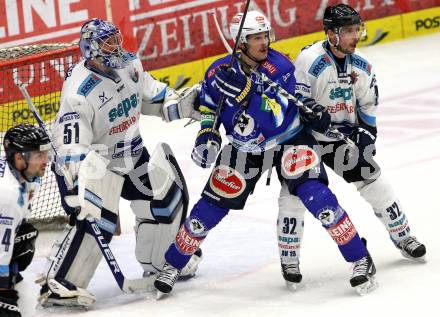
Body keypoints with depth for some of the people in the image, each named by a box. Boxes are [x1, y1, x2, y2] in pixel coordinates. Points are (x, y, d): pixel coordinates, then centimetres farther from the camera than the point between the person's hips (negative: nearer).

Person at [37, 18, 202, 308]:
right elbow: (71, 144, -30)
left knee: (169, 200, 14)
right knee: (94, 220, -24)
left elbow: (151, 94, 16)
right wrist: (76, 190, -37)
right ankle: (57, 287, -22)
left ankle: (159, 264, 34)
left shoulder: (130, 65, -4)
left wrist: (183, 103, 1)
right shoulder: (80, 90, -27)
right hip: (98, 161, -8)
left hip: (133, 153, 8)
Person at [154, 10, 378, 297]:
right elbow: (208, 108, 5)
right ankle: (172, 265, 20)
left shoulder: (280, 66, -21)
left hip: (289, 140, -2)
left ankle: (361, 259, -9)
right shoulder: (220, 72, -14)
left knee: (315, 194, -21)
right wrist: (207, 137, -9)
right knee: (211, 207, 0)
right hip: (245, 149, 2)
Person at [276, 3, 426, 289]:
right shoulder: (310, 62, -25)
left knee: (376, 184, 7)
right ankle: (289, 260, -3)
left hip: (344, 135, 5)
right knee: (294, 193, -14)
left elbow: (368, 104, 12)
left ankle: (402, 236, 27)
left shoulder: (361, 66, -3)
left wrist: (366, 134, -1)